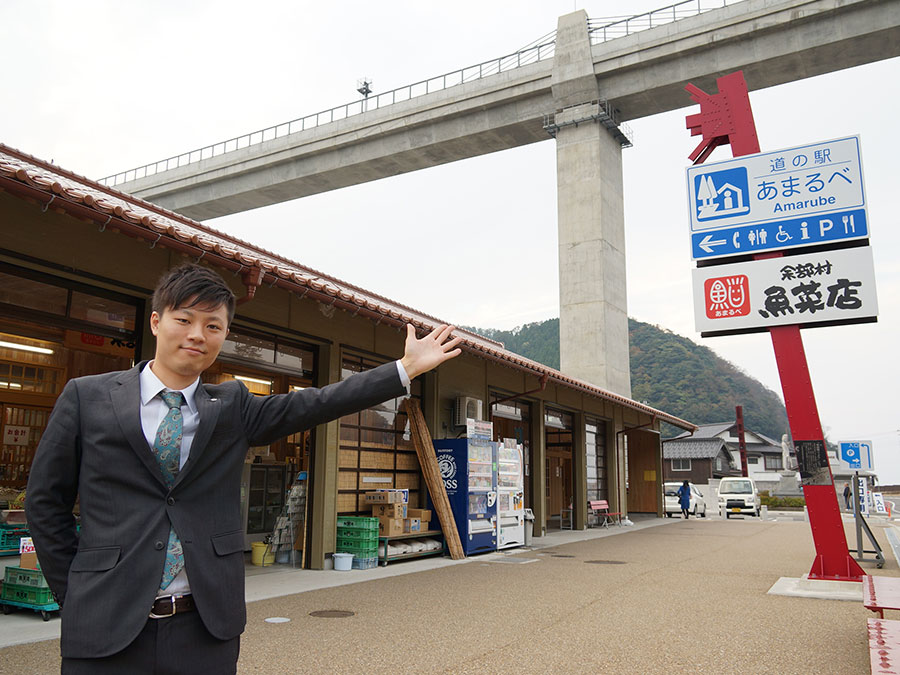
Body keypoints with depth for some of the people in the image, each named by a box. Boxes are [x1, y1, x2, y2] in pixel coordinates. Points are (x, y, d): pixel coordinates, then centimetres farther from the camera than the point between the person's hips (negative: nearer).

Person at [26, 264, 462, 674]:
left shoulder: (232, 408, 5)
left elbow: (313, 405, -3)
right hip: (105, 628, -1)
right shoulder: (86, 397, 1)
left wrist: (406, 368, -7)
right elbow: (46, 501, 6)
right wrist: (74, 593, 3)